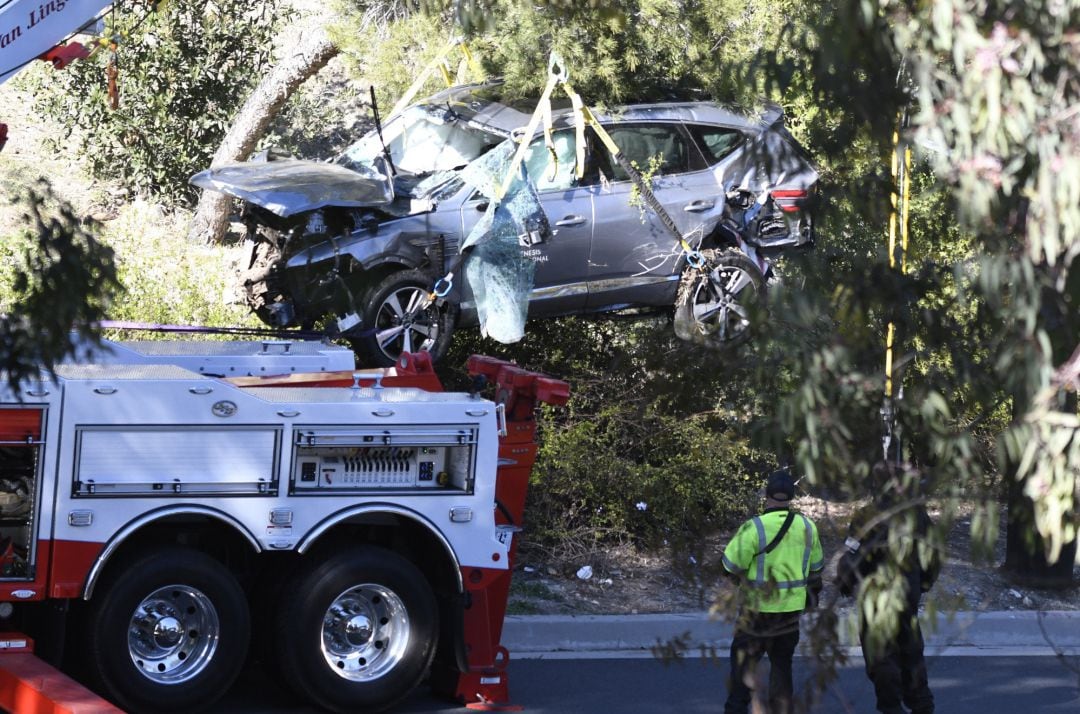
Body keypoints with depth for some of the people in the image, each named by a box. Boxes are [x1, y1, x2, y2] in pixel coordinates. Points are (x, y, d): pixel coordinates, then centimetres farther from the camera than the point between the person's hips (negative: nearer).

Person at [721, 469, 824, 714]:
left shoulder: (754, 528, -19)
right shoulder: (807, 527, -1)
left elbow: (731, 565, -14)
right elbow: (815, 567, 12)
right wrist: (813, 592, 27)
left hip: (758, 610, -4)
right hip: (792, 610, 4)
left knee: (743, 664, 6)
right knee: (782, 665, 16)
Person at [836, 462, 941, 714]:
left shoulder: (869, 518, -16)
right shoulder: (919, 516, 2)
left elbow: (852, 558, -14)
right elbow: (933, 558, 11)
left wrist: (844, 585, 4)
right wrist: (922, 585, 25)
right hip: (910, 595, 6)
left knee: (880, 653, 3)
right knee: (911, 651, 18)